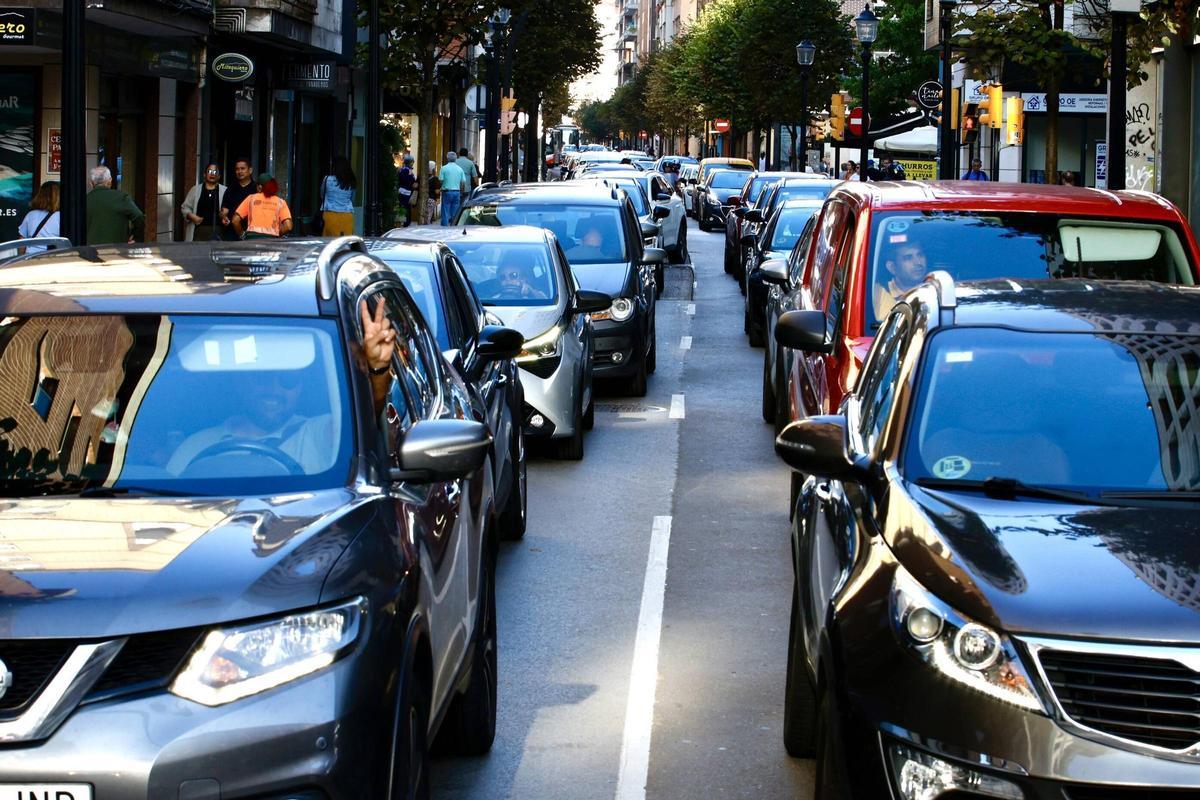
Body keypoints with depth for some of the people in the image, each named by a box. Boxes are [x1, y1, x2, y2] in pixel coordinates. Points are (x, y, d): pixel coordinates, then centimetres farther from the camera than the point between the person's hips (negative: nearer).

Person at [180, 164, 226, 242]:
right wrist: (191, 216, -4)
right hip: (198, 230, 1)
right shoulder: (195, 190, 13)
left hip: (217, 232, -1)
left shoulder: (224, 191, 6)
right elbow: (185, 207, 15)